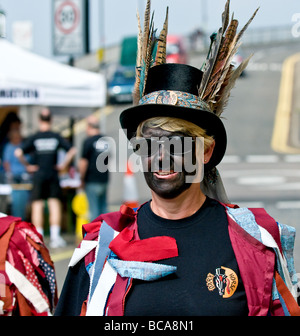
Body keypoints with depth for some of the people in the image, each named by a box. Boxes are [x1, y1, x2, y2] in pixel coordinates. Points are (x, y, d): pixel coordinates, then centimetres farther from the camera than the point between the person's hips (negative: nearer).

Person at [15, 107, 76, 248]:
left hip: (38, 175, -1)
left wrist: (28, 166, -2)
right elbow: (72, 151, -3)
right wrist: (63, 165, 4)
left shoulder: (34, 138, -3)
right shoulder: (56, 137, 1)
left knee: (37, 206, 3)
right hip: (53, 175, 1)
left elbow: (18, 153, -12)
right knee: (54, 205, 4)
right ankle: (55, 237, -1)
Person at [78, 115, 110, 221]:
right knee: (103, 207, 10)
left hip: (92, 180, -6)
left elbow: (84, 162, -13)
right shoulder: (106, 141, 9)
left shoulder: (88, 141, -11)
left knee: (94, 209, -3)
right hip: (104, 179, 6)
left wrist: (82, 179, -3)